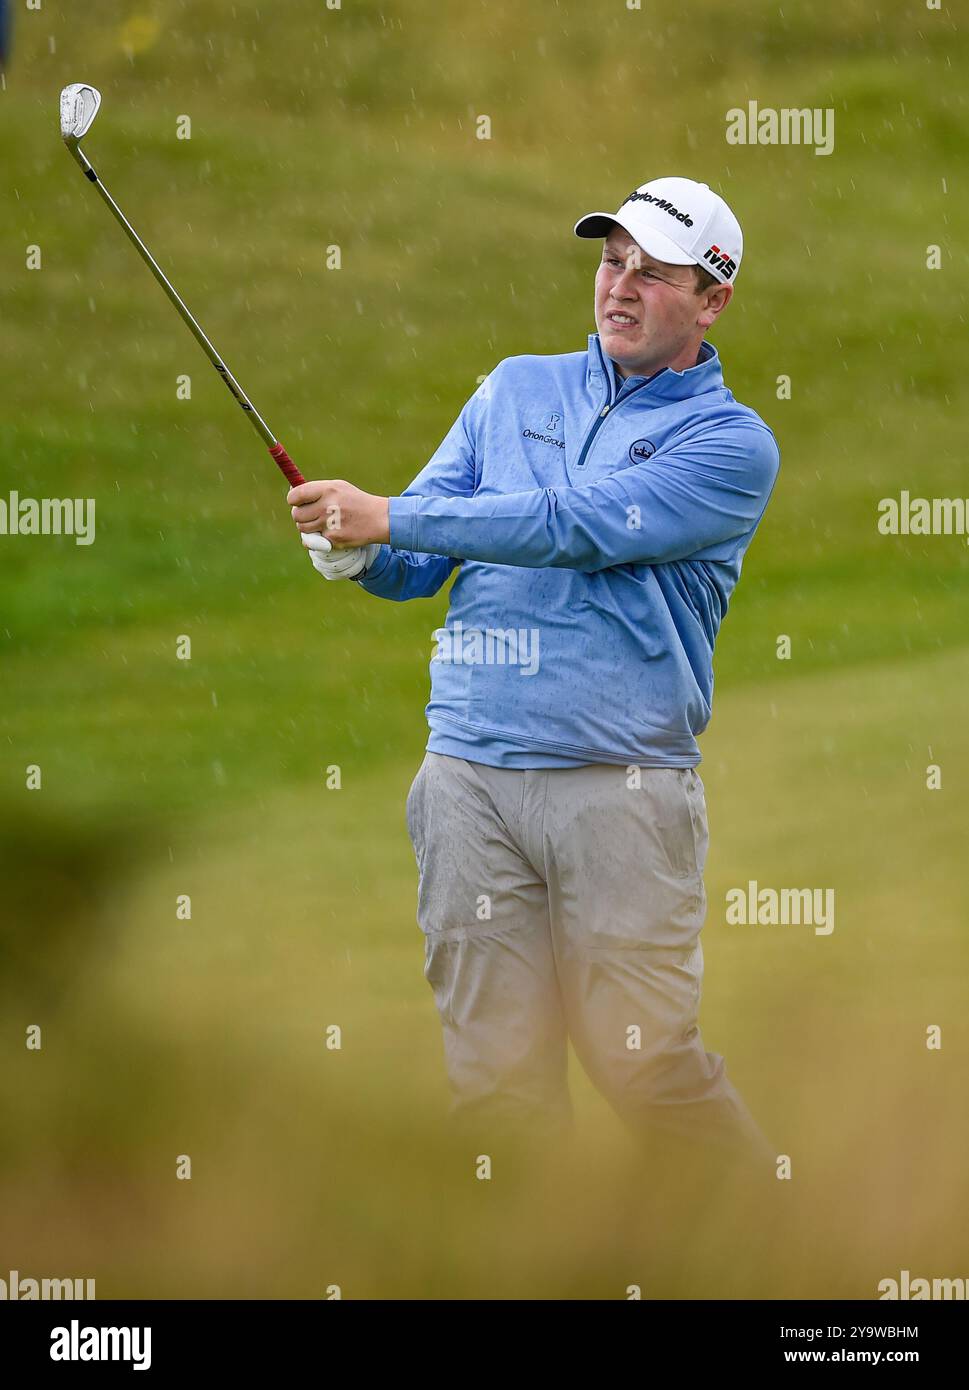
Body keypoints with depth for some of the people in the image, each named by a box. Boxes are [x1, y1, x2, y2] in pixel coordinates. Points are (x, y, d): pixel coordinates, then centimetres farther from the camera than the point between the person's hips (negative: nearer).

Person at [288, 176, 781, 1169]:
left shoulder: (731, 442, 1)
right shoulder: (515, 389, 18)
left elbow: (577, 527, -13)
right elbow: (414, 564, 16)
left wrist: (389, 517, -15)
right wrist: (359, 553, -8)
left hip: (621, 787, -4)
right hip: (469, 777, 4)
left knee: (644, 1064, -7)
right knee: (497, 1070, -1)